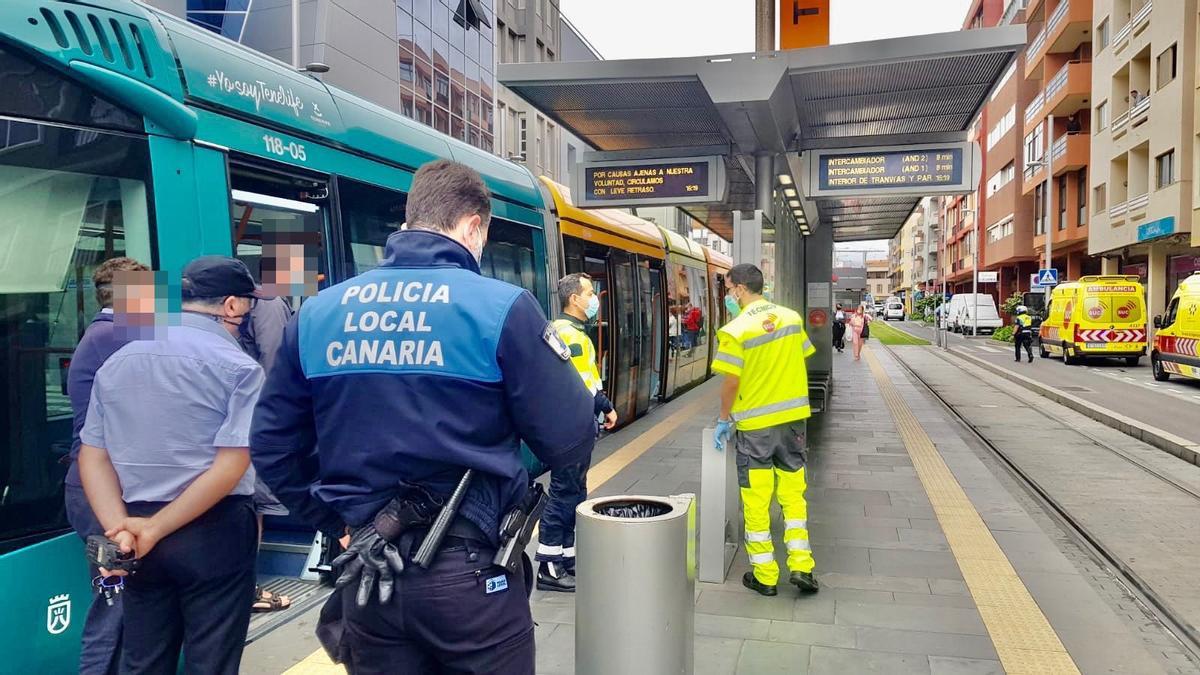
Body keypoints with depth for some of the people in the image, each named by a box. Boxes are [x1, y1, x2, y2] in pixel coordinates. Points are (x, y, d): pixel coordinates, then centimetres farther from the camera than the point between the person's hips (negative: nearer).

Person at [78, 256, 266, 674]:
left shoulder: (117, 362, 8)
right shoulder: (238, 367, -10)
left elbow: (91, 458, 4)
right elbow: (230, 466, -18)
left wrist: (119, 530, -6)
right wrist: (154, 529, -13)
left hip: (137, 531, 5)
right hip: (213, 533, -5)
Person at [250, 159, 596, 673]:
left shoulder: (317, 313, 0)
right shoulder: (502, 307, -14)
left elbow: (272, 446, 5)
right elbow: (569, 441, -13)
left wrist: (337, 522, 14)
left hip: (368, 572, 4)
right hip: (470, 571, -3)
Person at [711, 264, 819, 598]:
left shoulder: (735, 331, -15)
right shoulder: (791, 317, 2)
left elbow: (731, 382, -14)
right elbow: (800, 361, 9)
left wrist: (724, 420, 0)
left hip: (755, 424, -5)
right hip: (793, 418, 5)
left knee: (757, 501, 6)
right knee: (793, 493, 16)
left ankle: (764, 576, 15)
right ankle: (801, 566, 13)